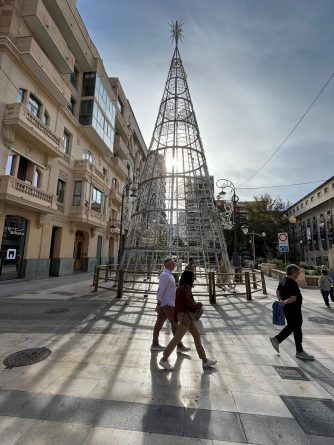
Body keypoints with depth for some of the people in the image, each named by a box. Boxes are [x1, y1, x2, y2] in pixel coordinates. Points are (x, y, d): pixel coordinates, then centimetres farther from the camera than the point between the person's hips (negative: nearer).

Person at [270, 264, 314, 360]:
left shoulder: (283, 280, 6)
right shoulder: (292, 283, -24)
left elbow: (278, 291, 16)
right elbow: (293, 298, -30)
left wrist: (281, 300, 7)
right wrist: (284, 302, -23)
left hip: (287, 309, 10)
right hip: (293, 310, -10)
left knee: (291, 326, 21)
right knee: (297, 329, 5)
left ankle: (276, 339, 24)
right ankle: (299, 352, 20)